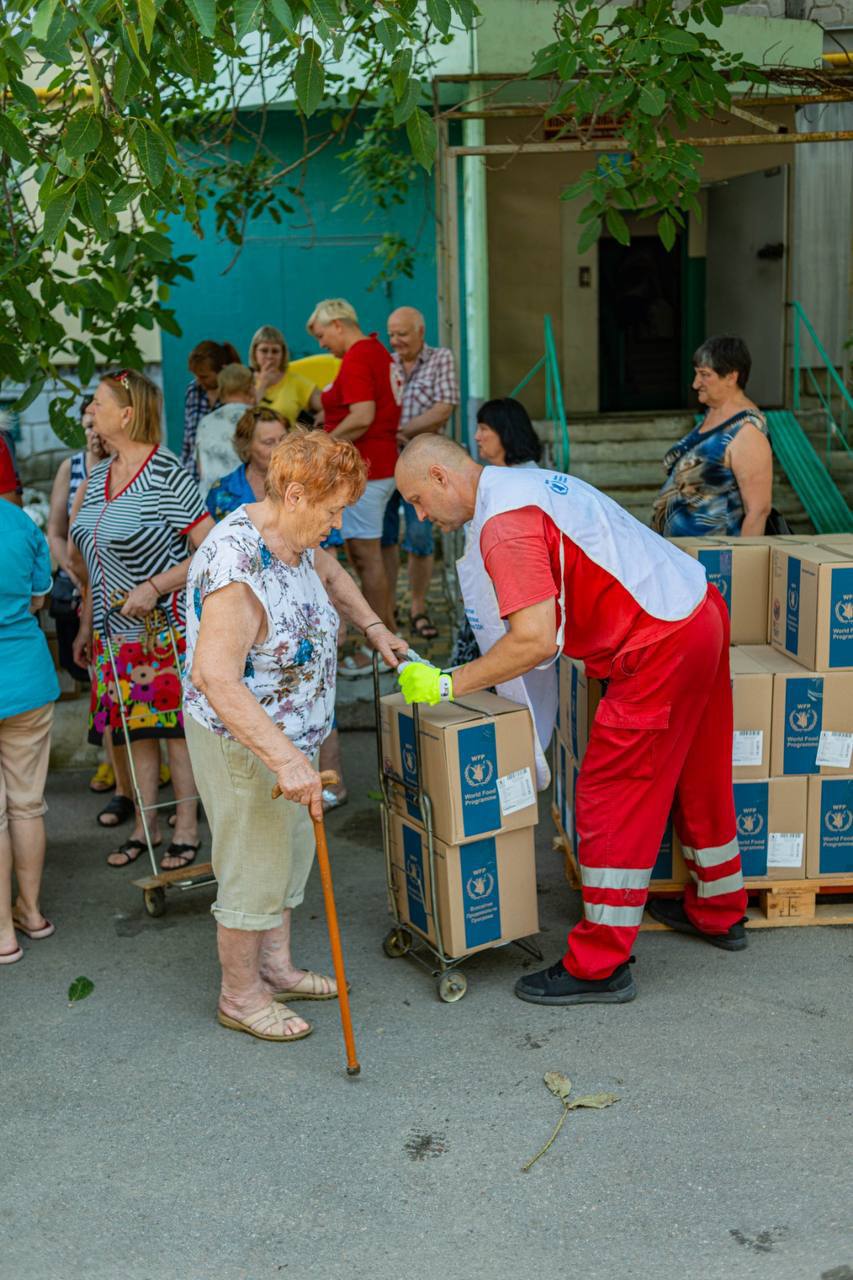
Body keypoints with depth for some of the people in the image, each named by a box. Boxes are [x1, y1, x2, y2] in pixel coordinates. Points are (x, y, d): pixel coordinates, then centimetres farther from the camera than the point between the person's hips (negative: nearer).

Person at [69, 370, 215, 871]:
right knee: (134, 727, 12)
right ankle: (145, 826, 24)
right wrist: (87, 624, 17)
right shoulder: (98, 477, 10)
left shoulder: (167, 475, -14)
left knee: (176, 724, 1)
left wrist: (154, 588, -22)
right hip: (115, 632, 7)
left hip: (165, 628, -7)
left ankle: (187, 830, 12)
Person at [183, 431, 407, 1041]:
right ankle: (240, 995, 25)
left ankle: (275, 967, 39)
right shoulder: (236, 567, -31)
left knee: (291, 851, 21)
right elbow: (217, 681, -37)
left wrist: (375, 628, 21)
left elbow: (330, 574, 25)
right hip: (244, 740, -10)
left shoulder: (293, 538, -1)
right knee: (254, 865, 5)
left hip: (290, 736, 10)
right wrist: (286, 760, -40)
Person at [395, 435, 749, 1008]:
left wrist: (449, 684, -16)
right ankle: (718, 911, 43)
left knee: (611, 796, -3)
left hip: (660, 647, -11)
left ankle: (600, 966, 7)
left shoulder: (504, 523, -18)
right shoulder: (527, 483, 14)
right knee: (698, 774, 24)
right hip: (701, 611, 11)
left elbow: (534, 640, -25)